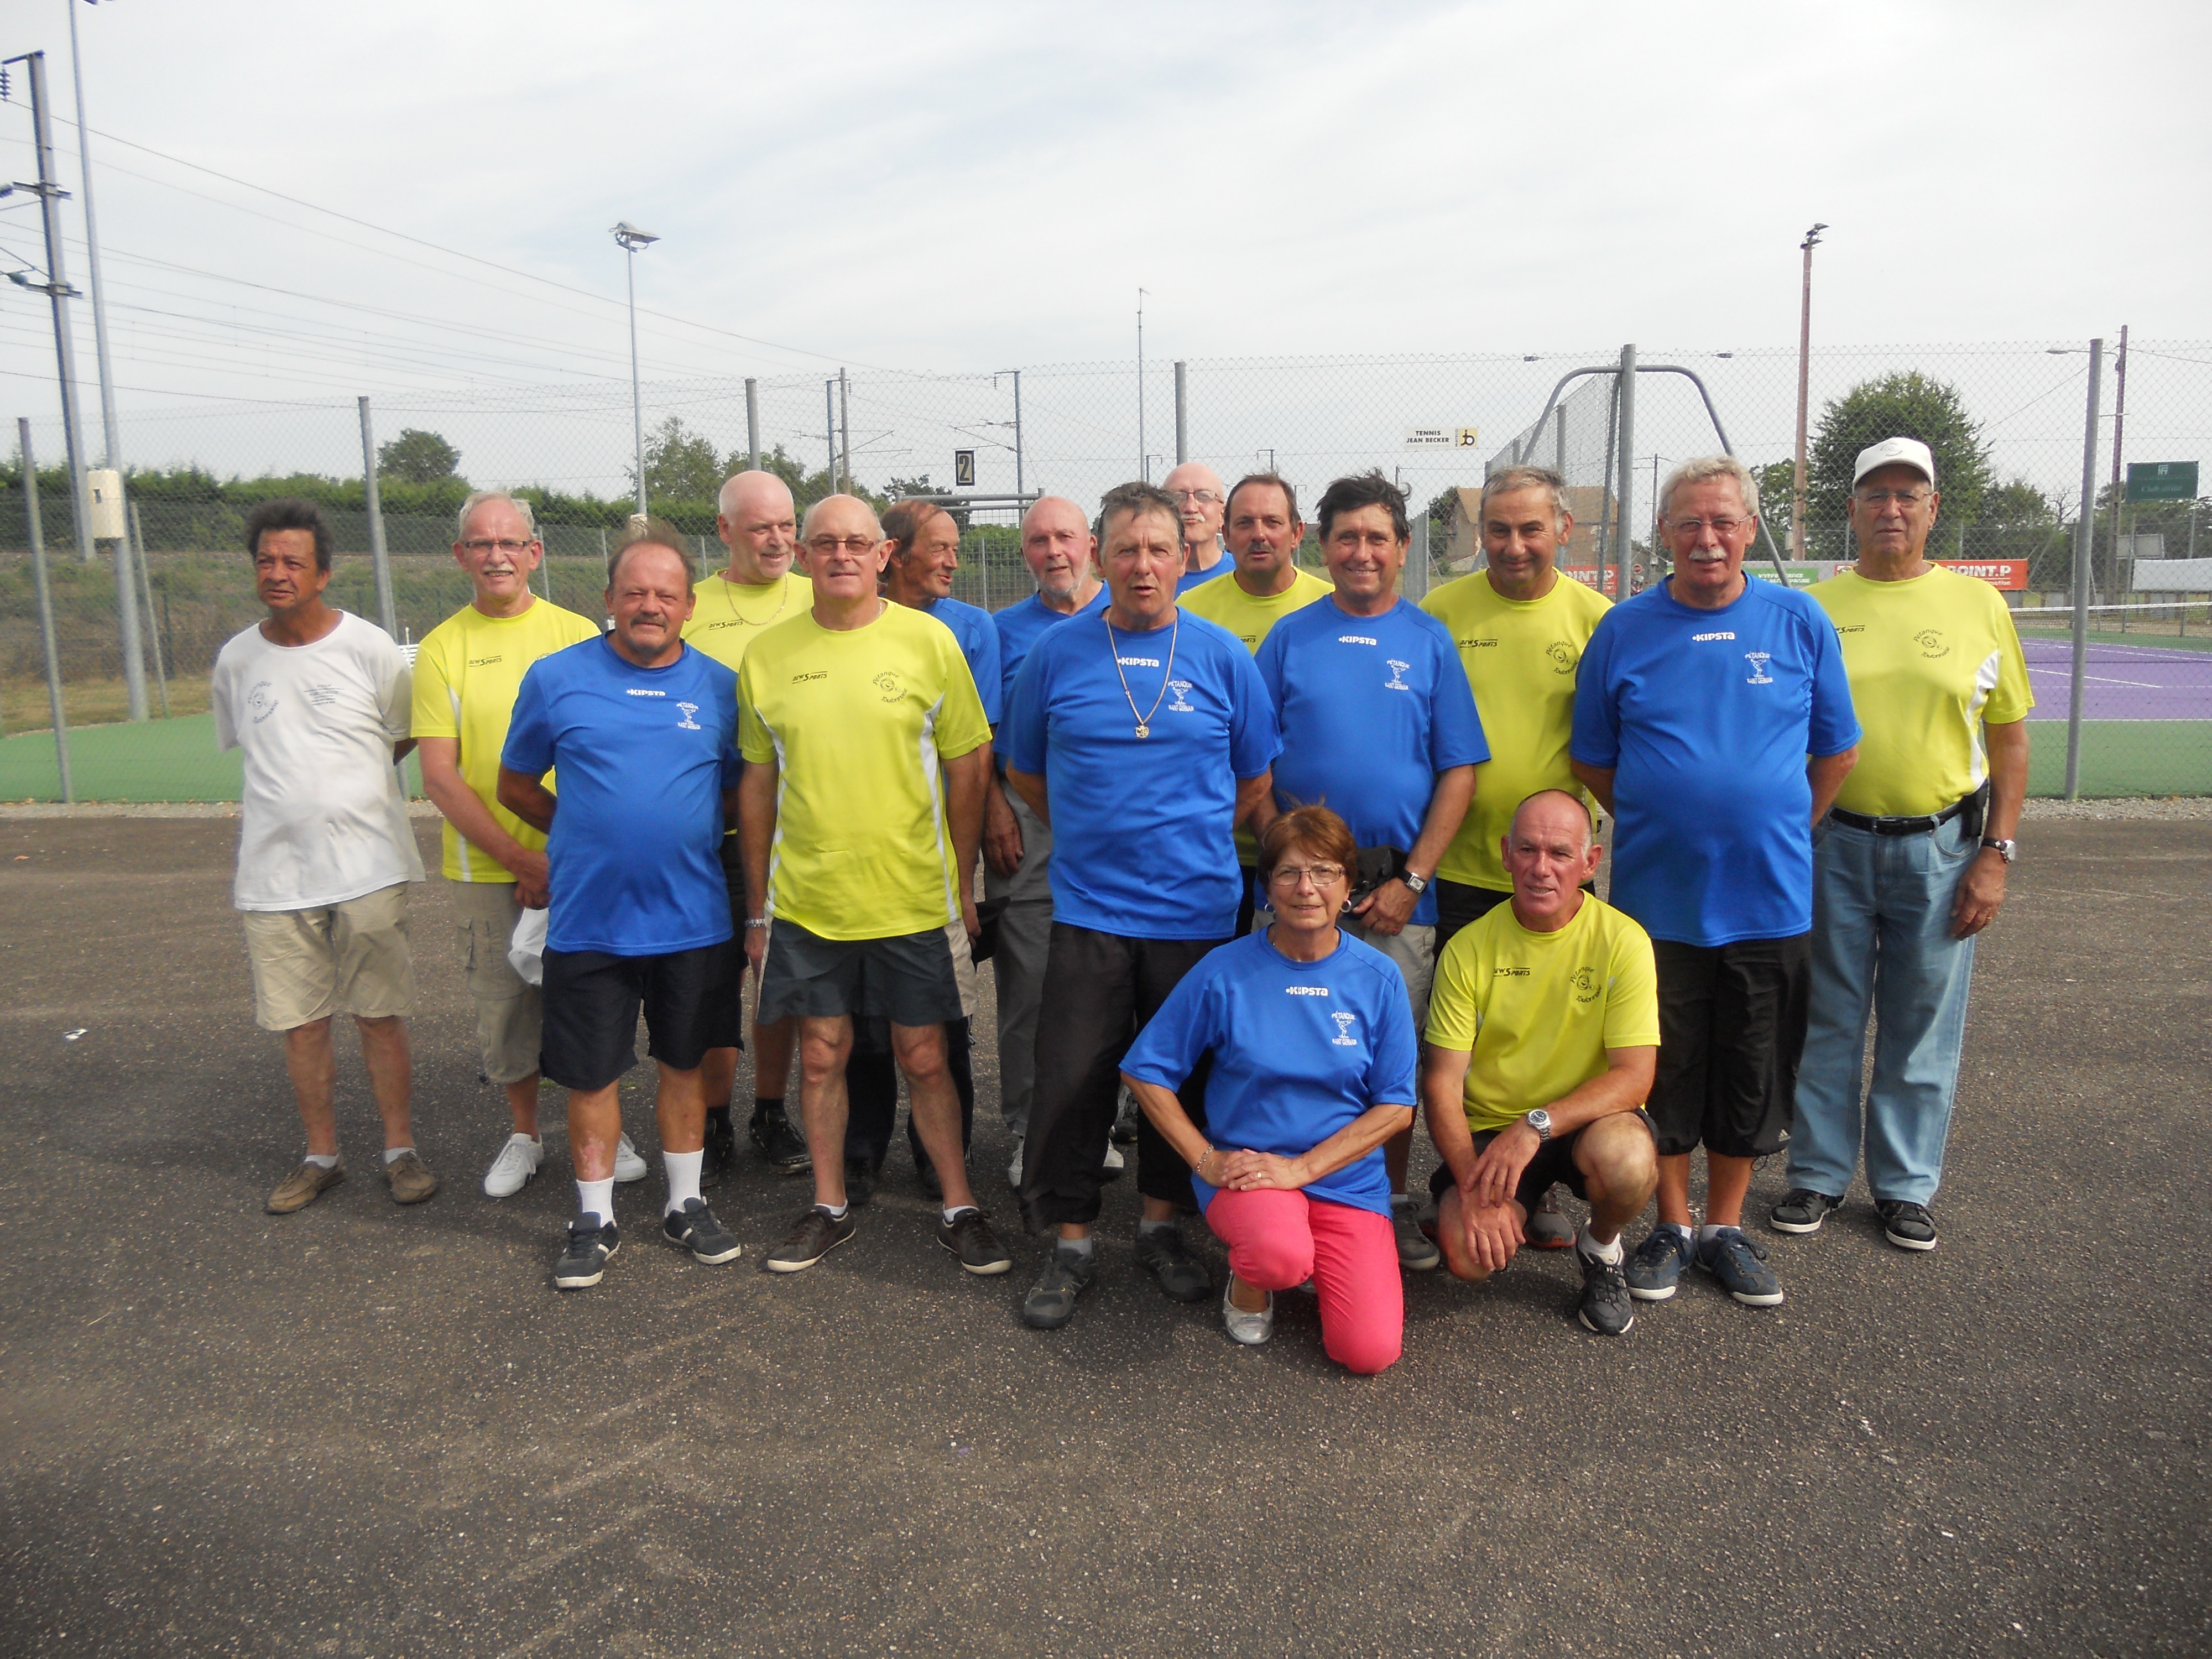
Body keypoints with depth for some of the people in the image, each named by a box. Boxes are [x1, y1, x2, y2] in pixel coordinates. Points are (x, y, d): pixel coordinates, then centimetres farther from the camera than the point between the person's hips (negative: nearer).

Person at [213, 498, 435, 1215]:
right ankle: (321, 1156, 25)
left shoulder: (369, 648, -5)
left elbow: (406, 736, 6)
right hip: (273, 875, 3)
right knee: (301, 1023, 10)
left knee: (380, 1017, 3)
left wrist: (346, 782, 4)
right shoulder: (235, 659, 6)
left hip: (367, 866, -3)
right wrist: (298, 793, 10)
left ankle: (401, 1149, 18)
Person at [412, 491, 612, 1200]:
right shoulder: (442, 648, 0)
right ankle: (524, 1134, 29)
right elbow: (440, 776, -4)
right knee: (502, 1008, 9)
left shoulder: (578, 634, 2)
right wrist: (521, 859, -12)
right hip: (485, 869, 0)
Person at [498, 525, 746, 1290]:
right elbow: (516, 786, 9)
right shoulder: (556, 677, -1)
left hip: (693, 917, 1)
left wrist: (686, 832, 0)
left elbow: (742, 791, 11)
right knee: (591, 1075, 7)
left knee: (685, 1063, 14)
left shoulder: (720, 686, 2)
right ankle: (595, 1220, 25)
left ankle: (685, 1204, 30)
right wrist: (587, 837, 5)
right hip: (588, 918, -1)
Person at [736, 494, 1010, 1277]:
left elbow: (969, 767, 1)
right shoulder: (767, 654, 3)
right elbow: (758, 783, 8)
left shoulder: (928, 640, -3)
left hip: (913, 898, -2)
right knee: (822, 1054, 11)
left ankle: (959, 1208, 23)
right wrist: (757, 906, 9)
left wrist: (964, 884, 0)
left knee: (924, 1058, 7)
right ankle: (830, 1206, 29)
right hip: (804, 901, 2)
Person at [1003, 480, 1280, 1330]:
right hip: (1087, 906, 0)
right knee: (1073, 1079, 2)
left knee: (1179, 1075, 12)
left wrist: (1190, 839, 7)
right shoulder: (1057, 652, 1)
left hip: (1197, 907, 1)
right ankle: (1071, 1242, 19)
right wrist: (1097, 835, 9)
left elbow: (1254, 781, 10)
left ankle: (1161, 1225, 31)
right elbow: (1023, 771, 11)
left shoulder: (1221, 656, 1)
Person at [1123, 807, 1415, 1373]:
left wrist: (1302, 1167, -13)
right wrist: (1205, 1158, -9)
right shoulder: (1225, 971, -8)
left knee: (1370, 1352, -13)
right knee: (1281, 1255, -36)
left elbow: (1396, 1108, -3)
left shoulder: (1378, 979, -3)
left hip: (1346, 1177, 2)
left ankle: (1311, 1262, 18)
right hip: (1245, 1168, -2)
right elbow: (1146, 1072, -1)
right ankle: (1249, 1280, 2)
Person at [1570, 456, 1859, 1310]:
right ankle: (1671, 1226, 26)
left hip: (1771, 899, 1)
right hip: (1657, 897, 0)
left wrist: (1779, 830, 5)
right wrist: (1659, 823, 3)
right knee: (1664, 1073, 9)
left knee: (1753, 1076, 11)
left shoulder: (1800, 623, 1)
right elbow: (1592, 760, 7)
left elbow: (1835, 751, 9)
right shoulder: (1624, 629, 0)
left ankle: (1727, 1227, 29)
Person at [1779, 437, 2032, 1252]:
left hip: (1941, 848, 0)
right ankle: (1819, 1176, 23)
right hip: (1832, 845, 0)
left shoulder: (1978, 603, 4)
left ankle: (1906, 1186, 24)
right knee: (1827, 1021, 8)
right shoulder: (1815, 607, 3)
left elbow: (2010, 740, 5)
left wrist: (1995, 854, -2)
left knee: (1922, 1029, 9)